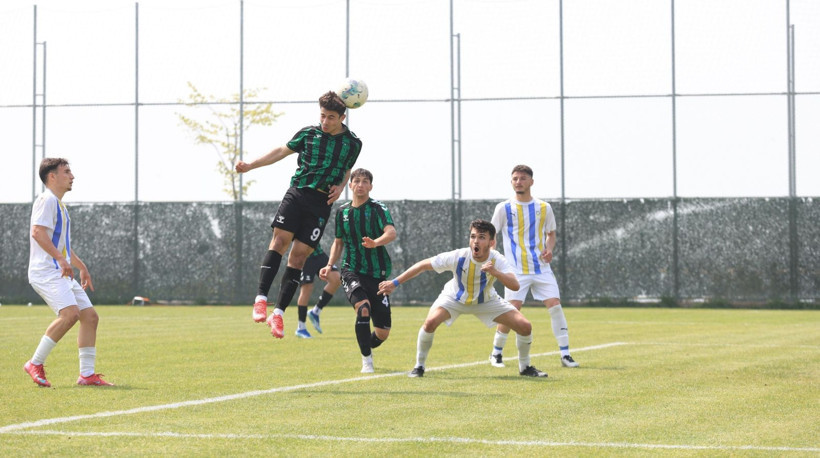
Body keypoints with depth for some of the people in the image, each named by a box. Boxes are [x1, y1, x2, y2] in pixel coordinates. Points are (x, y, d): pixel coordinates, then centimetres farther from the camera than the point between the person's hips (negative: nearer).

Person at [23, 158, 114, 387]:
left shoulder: (59, 204, 23)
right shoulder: (46, 200, -8)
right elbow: (38, 232, -23)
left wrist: (81, 267, 36)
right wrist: (61, 259, -29)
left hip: (62, 273, 10)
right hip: (46, 271, -10)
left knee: (90, 316, 3)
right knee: (70, 314, -26)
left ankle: (87, 374, 5)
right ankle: (35, 364, -15)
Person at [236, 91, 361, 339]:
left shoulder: (353, 143, 7)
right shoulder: (308, 133, 5)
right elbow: (283, 151, 14)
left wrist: (340, 186, 3)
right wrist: (250, 165, 9)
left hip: (322, 203, 0)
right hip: (297, 193, 0)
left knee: (299, 254, -5)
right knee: (280, 239, -18)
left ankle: (279, 313, -3)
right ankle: (261, 299, -19)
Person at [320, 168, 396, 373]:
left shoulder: (378, 208, -6)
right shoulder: (342, 212, 8)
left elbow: (391, 233, -23)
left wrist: (376, 242, -43)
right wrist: (330, 265, 7)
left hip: (378, 273, -1)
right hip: (352, 270, 1)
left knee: (382, 333, 1)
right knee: (363, 308, -28)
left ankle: (367, 347, 38)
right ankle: (367, 360, -13)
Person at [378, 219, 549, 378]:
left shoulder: (497, 261, -29)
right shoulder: (458, 257, -32)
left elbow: (515, 285, -43)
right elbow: (423, 265, -22)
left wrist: (495, 272, -59)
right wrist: (394, 283, -21)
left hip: (486, 301, 1)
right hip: (454, 298, -1)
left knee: (525, 326, -11)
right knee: (431, 321, -29)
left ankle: (525, 367, 16)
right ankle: (419, 366, -5)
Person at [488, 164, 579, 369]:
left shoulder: (544, 208, 8)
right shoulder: (504, 208, 1)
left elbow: (551, 234, 19)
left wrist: (549, 249, -2)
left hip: (541, 268, 3)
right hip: (516, 269, -3)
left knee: (555, 305, -8)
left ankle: (565, 355, -2)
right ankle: (496, 353, 8)